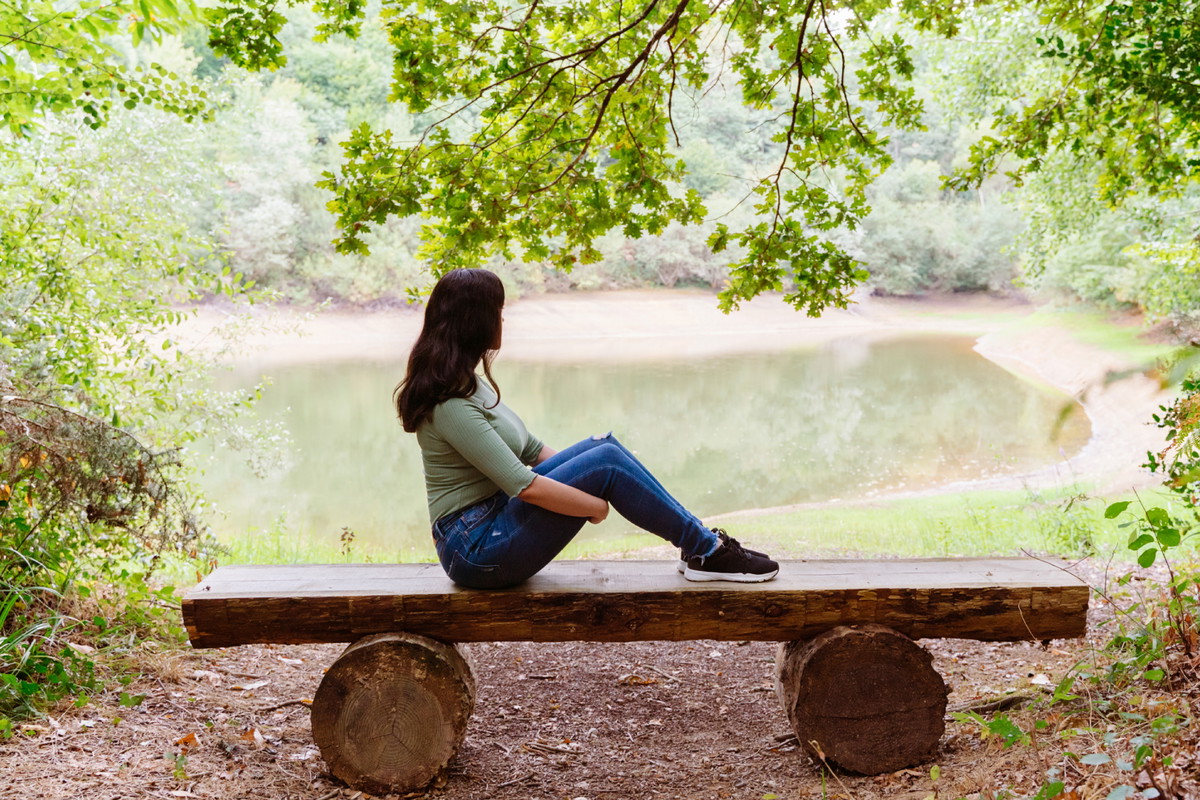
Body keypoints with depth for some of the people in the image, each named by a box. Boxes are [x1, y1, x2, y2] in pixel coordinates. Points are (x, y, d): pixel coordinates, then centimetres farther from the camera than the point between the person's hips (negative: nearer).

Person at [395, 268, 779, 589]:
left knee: (603, 445, -2)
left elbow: (529, 448, 16)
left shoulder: (465, 383, 10)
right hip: (476, 549, -9)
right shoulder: (452, 405, -22)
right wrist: (601, 506, -14)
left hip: (496, 517, 10)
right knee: (607, 462, -19)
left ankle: (700, 543, 2)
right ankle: (707, 552, -5)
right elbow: (526, 486, -26)